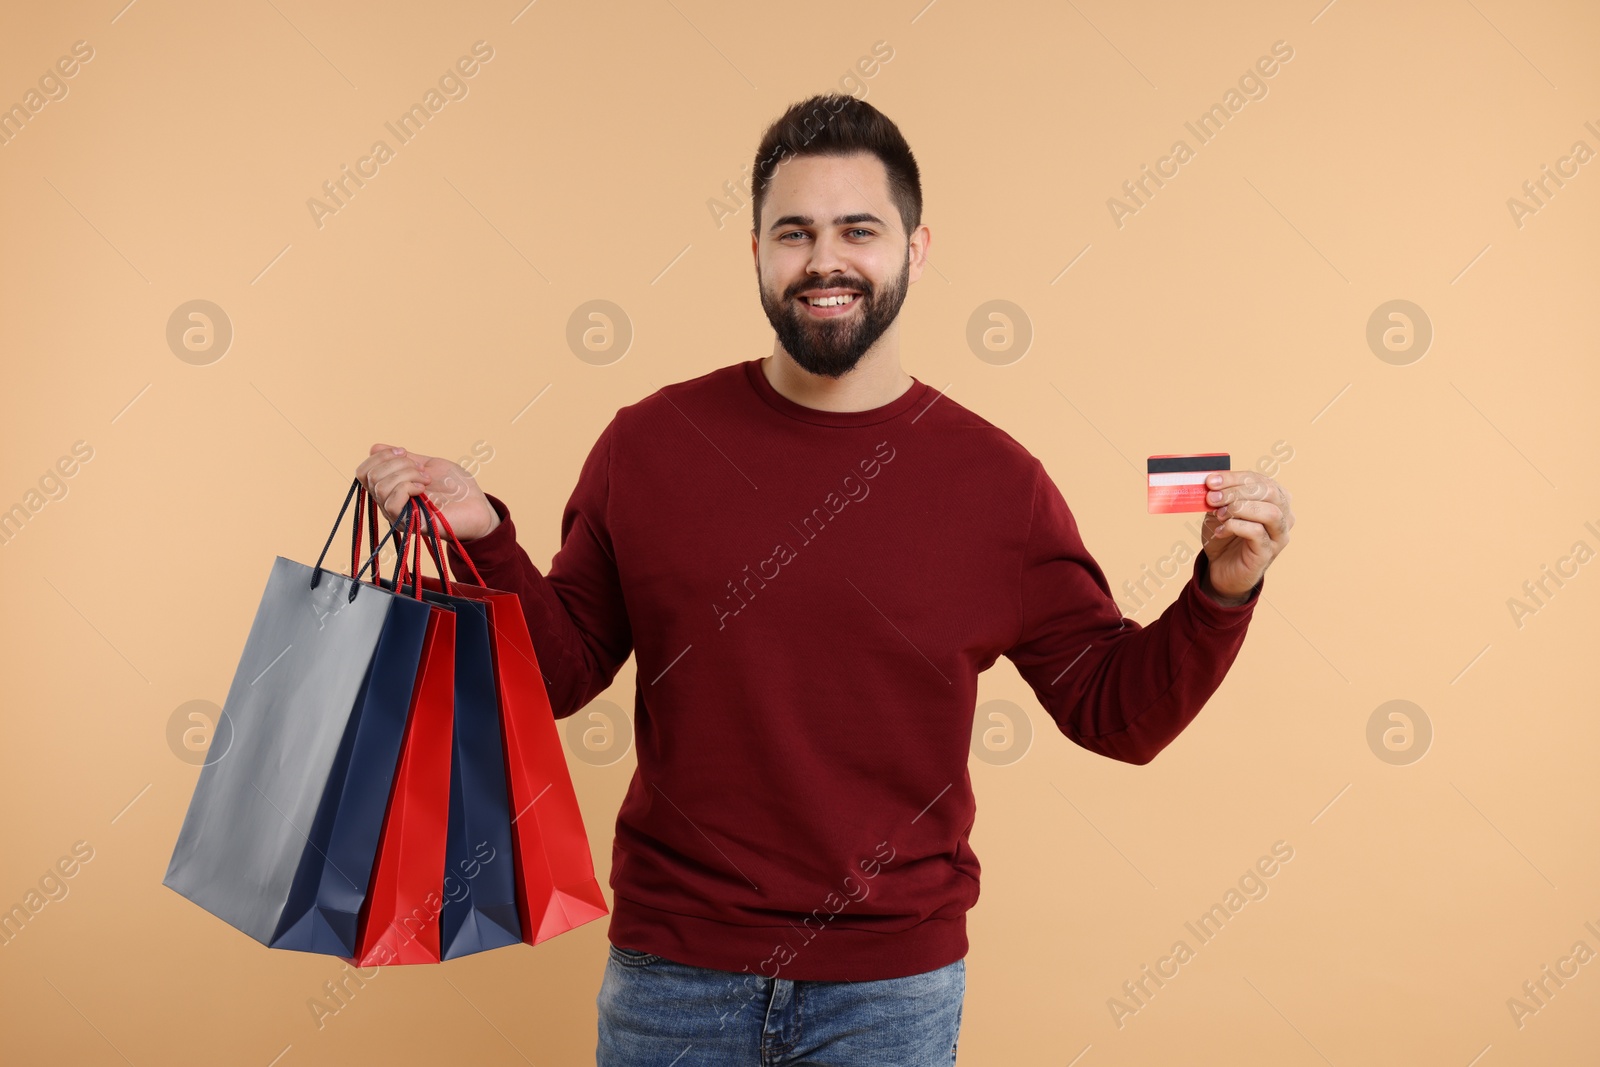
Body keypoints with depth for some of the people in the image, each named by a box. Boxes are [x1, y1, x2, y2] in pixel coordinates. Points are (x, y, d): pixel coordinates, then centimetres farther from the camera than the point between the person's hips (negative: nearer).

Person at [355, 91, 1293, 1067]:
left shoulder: (996, 482, -5)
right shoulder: (649, 445, -3)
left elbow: (1120, 711, 0)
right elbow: (565, 667, 5)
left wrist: (1222, 591, -14)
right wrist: (481, 539, -9)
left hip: (893, 985, 0)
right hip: (673, 970, 1)